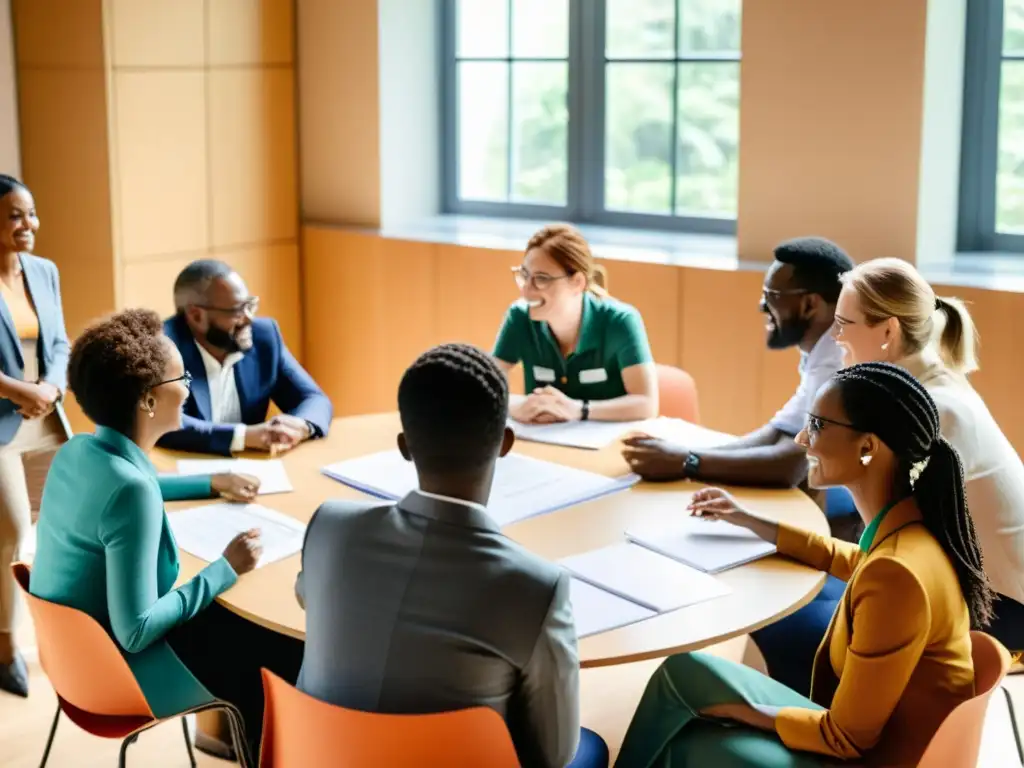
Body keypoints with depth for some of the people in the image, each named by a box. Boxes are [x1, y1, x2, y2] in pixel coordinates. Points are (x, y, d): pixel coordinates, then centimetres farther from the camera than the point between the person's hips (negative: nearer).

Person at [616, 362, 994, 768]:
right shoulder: (910, 527, -3)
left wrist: (746, 711, -8)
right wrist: (748, 520, 24)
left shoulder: (897, 573, -31)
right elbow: (849, 561, 23)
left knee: (683, 673, -1)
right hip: (877, 733, 8)